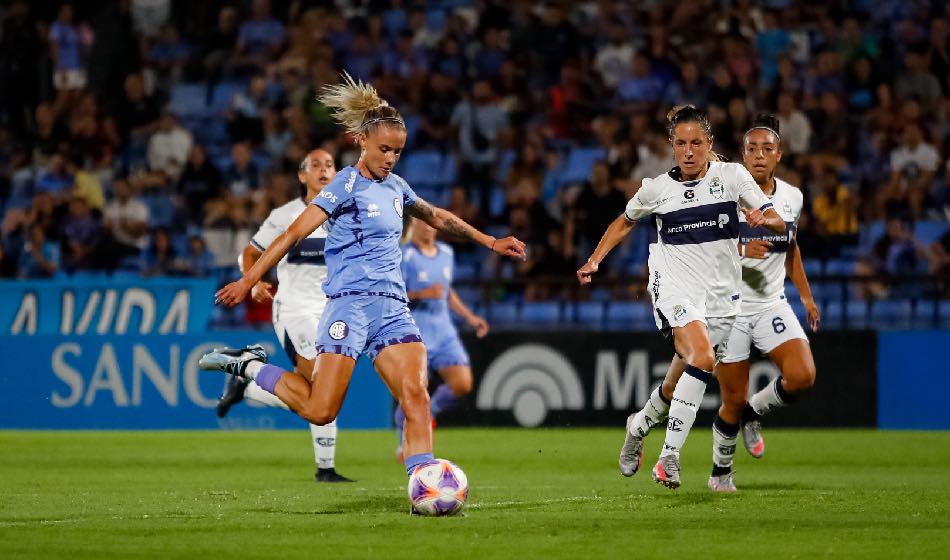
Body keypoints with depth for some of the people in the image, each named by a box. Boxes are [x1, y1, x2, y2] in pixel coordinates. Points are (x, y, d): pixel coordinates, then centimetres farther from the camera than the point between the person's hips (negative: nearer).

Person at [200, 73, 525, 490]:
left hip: (393, 310, 6)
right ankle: (248, 366, 8)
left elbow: (438, 218, 36)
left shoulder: (395, 187, 17)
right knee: (320, 410, -12)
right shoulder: (348, 185, -4)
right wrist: (248, 280, -16)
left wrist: (490, 242, 38)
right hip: (351, 305, -6)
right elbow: (294, 233, -10)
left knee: (416, 396, -14)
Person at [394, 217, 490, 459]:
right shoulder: (403, 257, -9)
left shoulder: (446, 253, 12)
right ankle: (405, 446, 16)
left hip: (444, 332, 6)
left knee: (462, 384, -8)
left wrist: (470, 317, 18)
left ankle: (429, 412, 20)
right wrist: (421, 295, -25)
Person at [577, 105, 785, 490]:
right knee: (703, 358, -27)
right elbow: (626, 221, 22)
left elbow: (778, 224, -3)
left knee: (682, 383, 2)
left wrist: (763, 219, -26)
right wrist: (595, 260, 12)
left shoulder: (732, 176, 1)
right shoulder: (657, 188, 3)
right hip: (675, 287, -3)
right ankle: (669, 457, -24)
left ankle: (639, 426, 29)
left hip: (722, 292, 3)